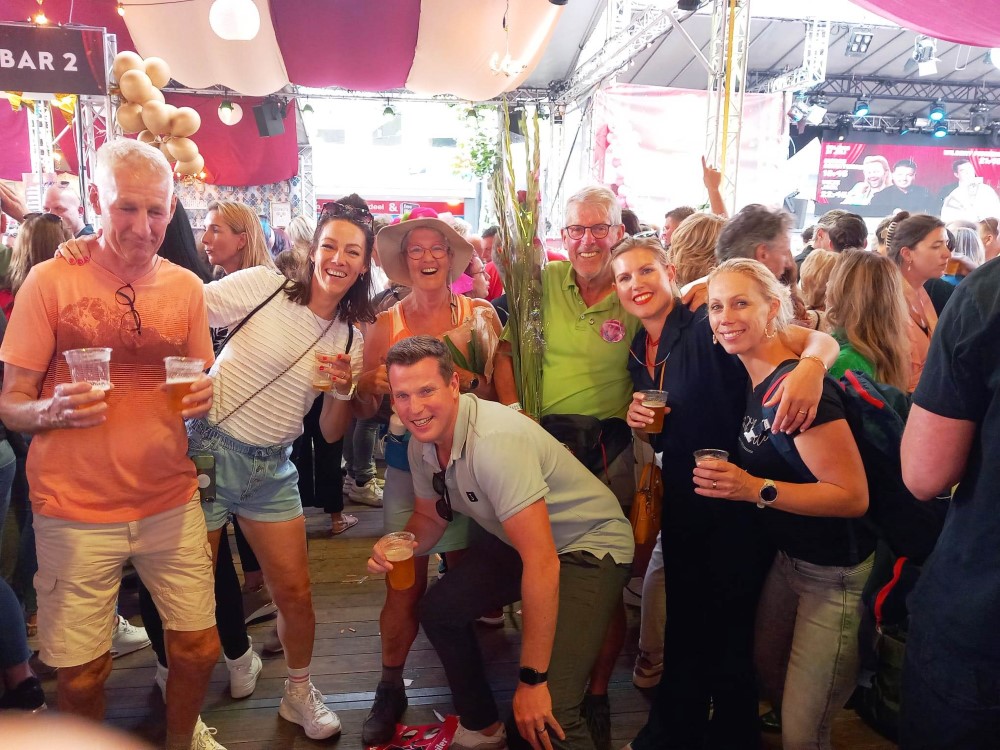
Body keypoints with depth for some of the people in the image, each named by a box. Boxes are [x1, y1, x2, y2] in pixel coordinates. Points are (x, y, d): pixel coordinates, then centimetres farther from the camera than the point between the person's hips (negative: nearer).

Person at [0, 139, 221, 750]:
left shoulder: (186, 286, 4)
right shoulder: (50, 280, -5)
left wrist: (203, 399, -9)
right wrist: (54, 410, -24)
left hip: (172, 503, 3)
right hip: (76, 511, -2)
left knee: (199, 648, 6)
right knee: (82, 672, 6)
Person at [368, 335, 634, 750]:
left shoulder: (495, 440, -33)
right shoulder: (422, 442, -7)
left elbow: (542, 562, -33)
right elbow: (430, 517, 10)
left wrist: (532, 679, -28)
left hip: (588, 544, -8)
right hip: (515, 539, 9)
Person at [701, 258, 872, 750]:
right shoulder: (755, 379, 1)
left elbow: (853, 496, -27)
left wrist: (755, 488, -34)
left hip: (836, 573, -8)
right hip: (788, 558, 9)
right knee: (767, 675, 25)